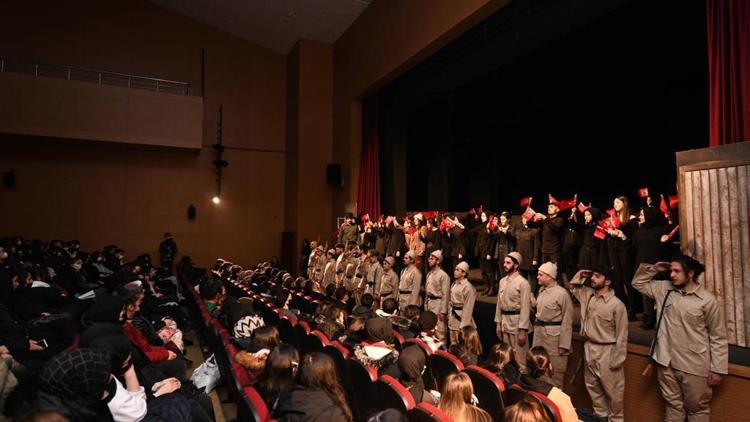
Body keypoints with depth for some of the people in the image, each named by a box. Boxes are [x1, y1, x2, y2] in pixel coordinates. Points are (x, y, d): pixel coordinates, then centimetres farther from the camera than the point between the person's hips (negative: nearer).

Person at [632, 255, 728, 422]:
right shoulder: (664, 288, 0)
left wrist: (717, 369, -6)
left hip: (694, 367, -3)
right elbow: (638, 283, 12)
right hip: (666, 362, 4)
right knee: (673, 405, 18)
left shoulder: (707, 300, -11)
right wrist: (652, 269, -3)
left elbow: (718, 338, -6)